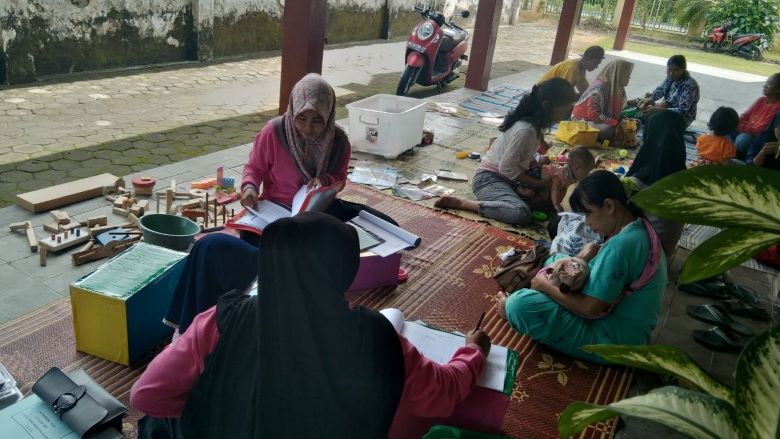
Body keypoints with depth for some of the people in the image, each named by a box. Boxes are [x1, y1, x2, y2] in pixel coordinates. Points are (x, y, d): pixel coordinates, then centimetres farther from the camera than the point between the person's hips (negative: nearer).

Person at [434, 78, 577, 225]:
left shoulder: (535, 123, 2)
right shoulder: (526, 130, -26)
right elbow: (506, 167, -23)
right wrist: (538, 183, -15)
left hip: (508, 178, 9)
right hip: (489, 178, -9)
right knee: (522, 214, -33)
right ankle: (460, 202, -23)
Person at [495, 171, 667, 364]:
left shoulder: (621, 245, -30)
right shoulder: (640, 228, 1)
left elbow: (590, 308, -27)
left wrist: (546, 286, -13)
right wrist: (594, 249, -1)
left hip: (609, 341, -10)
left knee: (520, 304, -24)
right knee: (556, 260, 20)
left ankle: (510, 307, 10)